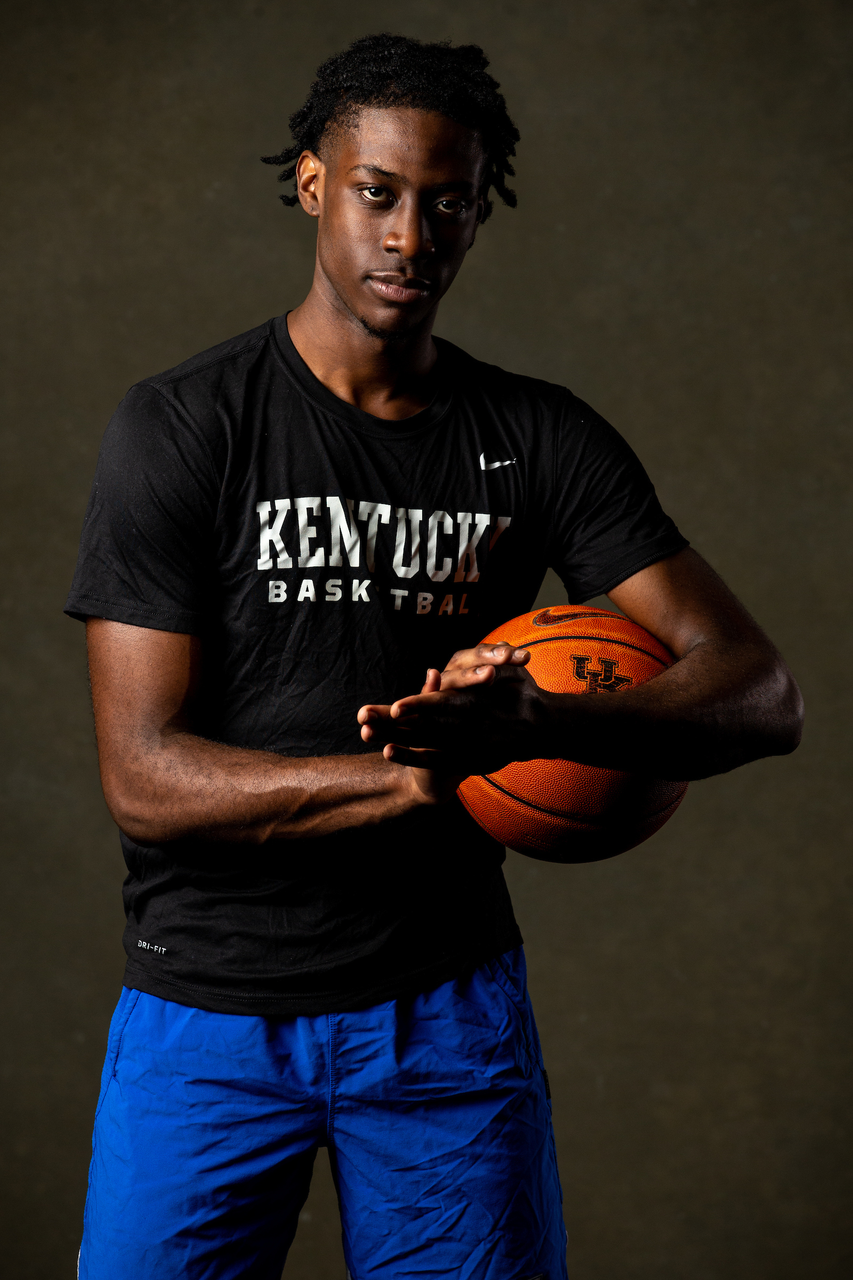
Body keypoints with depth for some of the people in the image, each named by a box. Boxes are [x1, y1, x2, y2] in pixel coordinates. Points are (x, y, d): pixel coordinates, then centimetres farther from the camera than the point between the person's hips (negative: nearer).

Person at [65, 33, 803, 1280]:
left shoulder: (542, 438, -1)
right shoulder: (181, 428, -9)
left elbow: (759, 693, -10)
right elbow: (144, 779, -15)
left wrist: (532, 719, -30)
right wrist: (425, 775, -28)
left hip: (450, 1004, 2)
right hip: (210, 1012, -2)